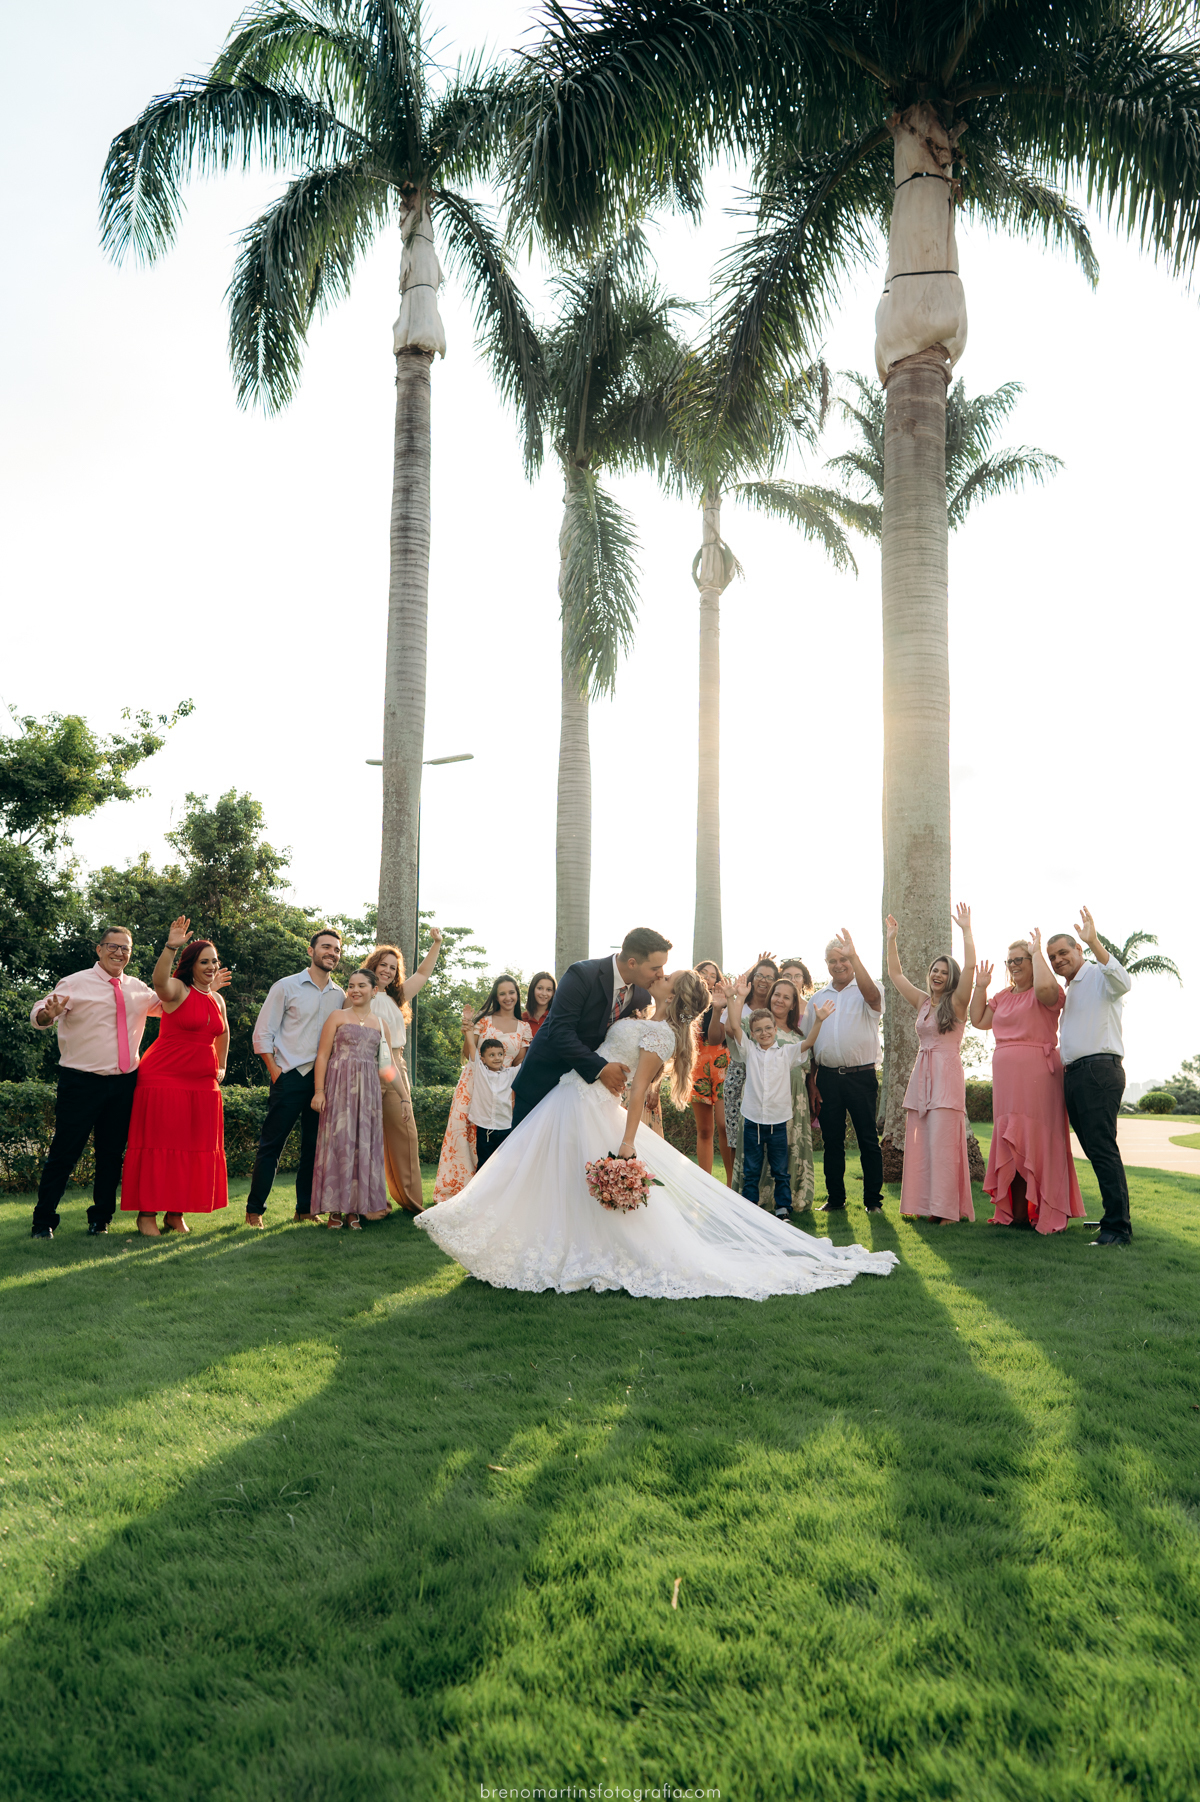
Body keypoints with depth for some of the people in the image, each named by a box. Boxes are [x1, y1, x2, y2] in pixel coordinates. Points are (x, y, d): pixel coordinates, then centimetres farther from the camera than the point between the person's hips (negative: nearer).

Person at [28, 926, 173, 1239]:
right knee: (65, 1152, -4)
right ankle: (43, 1221, 8)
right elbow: (39, 1016, -12)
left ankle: (100, 1218, 23)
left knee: (112, 1153, 10)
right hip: (81, 1083, -5)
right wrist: (49, 1013, -36)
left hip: (124, 1083, 5)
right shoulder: (76, 983, -4)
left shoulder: (137, 989, 12)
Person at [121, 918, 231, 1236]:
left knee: (197, 1147, 6)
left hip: (202, 1082, 7)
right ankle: (147, 1213, 5)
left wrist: (221, 1067, 33)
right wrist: (170, 947, -46)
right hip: (165, 1077, -6)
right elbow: (159, 980, -32)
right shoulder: (177, 990, -7)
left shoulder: (217, 999, 13)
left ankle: (176, 1213, 15)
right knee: (159, 1145, -3)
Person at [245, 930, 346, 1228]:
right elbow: (263, 1033, -1)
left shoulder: (340, 996, 11)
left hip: (324, 1079, 4)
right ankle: (254, 1209, 7)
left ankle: (305, 1209, 16)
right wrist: (275, 1071, -8)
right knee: (271, 1144, -2)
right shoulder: (286, 987, 0)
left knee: (314, 1146, 7)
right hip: (291, 1077, -4)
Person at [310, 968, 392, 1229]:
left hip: (367, 1090, 3)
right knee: (338, 1141, -4)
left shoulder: (380, 1024, 14)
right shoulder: (338, 1017, 4)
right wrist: (319, 1090, -10)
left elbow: (388, 1061, 19)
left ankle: (356, 1208, 10)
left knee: (364, 1144, 2)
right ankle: (335, 1209, 2)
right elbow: (322, 1055, -2)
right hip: (339, 1087, -3)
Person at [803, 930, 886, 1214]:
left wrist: (854, 956, -33)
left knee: (868, 1140, 0)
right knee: (832, 1141, 8)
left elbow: (872, 995, -26)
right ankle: (835, 1198, 18)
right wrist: (812, 1084, 6)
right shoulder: (817, 999, 13)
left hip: (861, 1076, -4)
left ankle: (873, 1200, 10)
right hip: (827, 1077, 4)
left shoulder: (865, 990, 2)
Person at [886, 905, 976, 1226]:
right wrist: (891, 939, 16)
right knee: (918, 1141, 4)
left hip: (947, 1073, -6)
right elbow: (895, 974, 20)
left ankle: (948, 1209, -6)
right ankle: (923, 1205, 9)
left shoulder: (957, 1002, 0)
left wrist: (966, 930, -13)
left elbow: (970, 966, -13)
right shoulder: (923, 1002, 16)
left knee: (943, 1140, -9)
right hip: (921, 1075, 6)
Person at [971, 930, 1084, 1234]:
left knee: (1037, 1140, -7)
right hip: (1006, 1077, 7)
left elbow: (1045, 987, -27)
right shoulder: (1003, 997, 20)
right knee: (1011, 1142, 8)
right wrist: (981, 987, 13)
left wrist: (1037, 952, -14)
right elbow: (978, 1020, 20)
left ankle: (1045, 1213, -1)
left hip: (1037, 1074, -7)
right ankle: (1015, 1211, 14)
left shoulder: (1047, 993, -4)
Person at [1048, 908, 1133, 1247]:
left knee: (1102, 1149, -14)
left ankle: (1118, 1227, -13)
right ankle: (1113, 1218, 20)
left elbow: (1123, 982, -28)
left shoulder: (1099, 976, -2)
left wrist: (1094, 943, -33)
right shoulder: (1069, 990, 25)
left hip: (1099, 1070, -10)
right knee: (1095, 1150, 12)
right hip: (1074, 1074, 10)